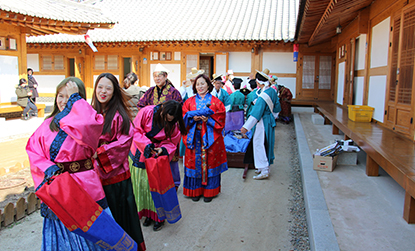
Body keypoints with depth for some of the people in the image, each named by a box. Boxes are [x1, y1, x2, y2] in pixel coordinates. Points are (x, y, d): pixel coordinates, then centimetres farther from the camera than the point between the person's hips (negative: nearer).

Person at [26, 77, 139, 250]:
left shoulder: (86, 121, -8)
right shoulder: (49, 124, 7)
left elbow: (90, 124, -33)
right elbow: (33, 151, 7)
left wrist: (75, 98, -21)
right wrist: (47, 167, -12)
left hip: (83, 185, -4)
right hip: (56, 189, 5)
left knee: (87, 230, 8)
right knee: (60, 231, 19)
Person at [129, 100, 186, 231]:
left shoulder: (174, 125, -15)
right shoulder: (147, 112, -19)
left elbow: (171, 143, -6)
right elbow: (136, 130, -13)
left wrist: (163, 149, -27)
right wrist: (146, 144, -27)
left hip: (157, 156, -1)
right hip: (139, 154, 2)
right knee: (142, 185, 11)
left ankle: (159, 216, 15)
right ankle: (148, 213, 28)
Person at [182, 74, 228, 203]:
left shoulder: (216, 102, 3)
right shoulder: (189, 101, 9)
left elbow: (220, 120, -1)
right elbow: (184, 118, 5)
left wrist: (208, 119, -16)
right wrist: (193, 118, -14)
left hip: (210, 137, -1)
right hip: (194, 137, 1)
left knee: (209, 162, 3)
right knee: (194, 162, 4)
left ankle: (209, 191, 17)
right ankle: (195, 191, 19)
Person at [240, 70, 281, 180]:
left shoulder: (262, 96, -25)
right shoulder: (272, 91, 2)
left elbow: (256, 114, -26)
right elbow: (277, 108, 13)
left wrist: (246, 127, -24)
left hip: (262, 123, -9)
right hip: (269, 121, 9)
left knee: (259, 145, 0)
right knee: (266, 144, 18)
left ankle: (264, 171, 8)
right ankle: (264, 166, 32)